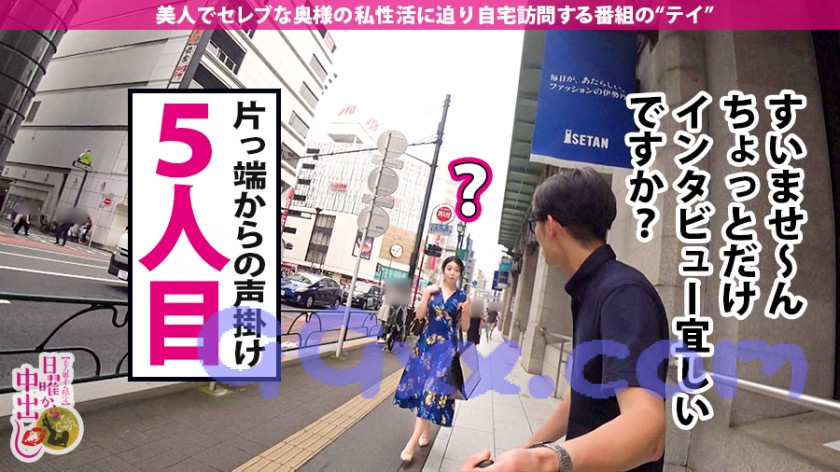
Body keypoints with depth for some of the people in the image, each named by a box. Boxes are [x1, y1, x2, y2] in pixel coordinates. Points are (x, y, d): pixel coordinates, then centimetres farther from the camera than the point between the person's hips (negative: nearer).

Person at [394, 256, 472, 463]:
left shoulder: (463, 296, 0)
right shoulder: (431, 290, 3)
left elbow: (465, 327, 2)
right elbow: (419, 315, -3)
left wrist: (465, 312, -17)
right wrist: (426, 294, -14)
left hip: (447, 347, -2)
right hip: (426, 343, 3)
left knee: (433, 389, -8)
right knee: (421, 385, 10)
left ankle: (412, 442, -6)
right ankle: (426, 429, 33)